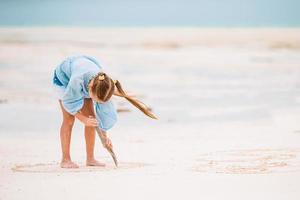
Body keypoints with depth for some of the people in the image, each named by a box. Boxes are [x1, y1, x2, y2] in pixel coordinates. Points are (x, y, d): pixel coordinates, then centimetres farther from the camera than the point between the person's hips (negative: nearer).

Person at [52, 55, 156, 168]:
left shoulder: (103, 86, -31)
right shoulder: (78, 79, -46)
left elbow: (105, 110, -16)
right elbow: (69, 101, -28)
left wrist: (105, 135, -8)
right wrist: (83, 119, -27)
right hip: (64, 77, -4)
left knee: (91, 117, -5)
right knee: (69, 119, -13)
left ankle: (90, 158, 2)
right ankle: (65, 160, -9)